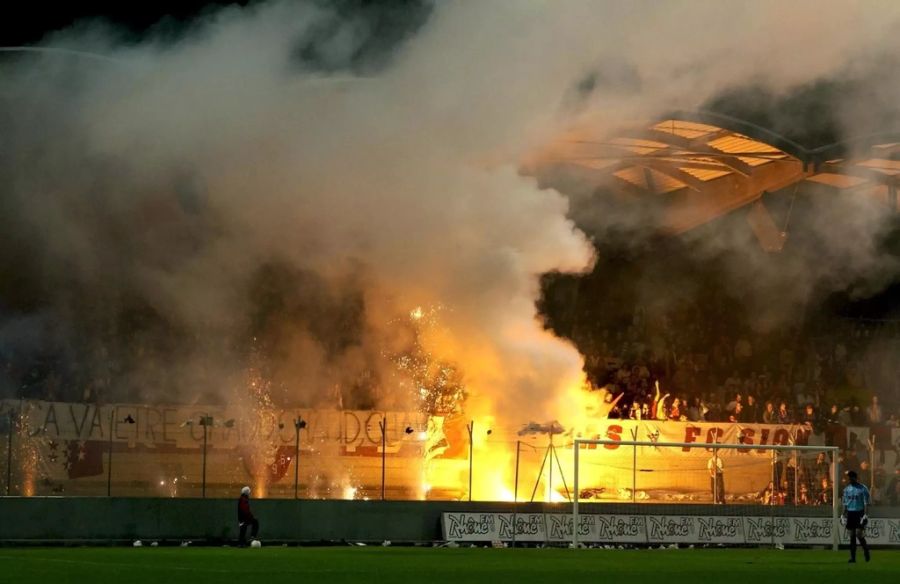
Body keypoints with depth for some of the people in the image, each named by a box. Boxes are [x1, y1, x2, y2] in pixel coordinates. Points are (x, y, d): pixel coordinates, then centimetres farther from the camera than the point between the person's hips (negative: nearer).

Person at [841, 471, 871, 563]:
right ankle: (853, 556, 5)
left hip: (859, 513, -5)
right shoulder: (847, 489, 12)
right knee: (852, 536, 4)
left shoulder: (862, 488, -3)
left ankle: (866, 551, 10)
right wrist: (844, 514, 10)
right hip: (850, 513, 5)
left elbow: (866, 502, -6)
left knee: (859, 534, -12)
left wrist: (865, 513, -14)